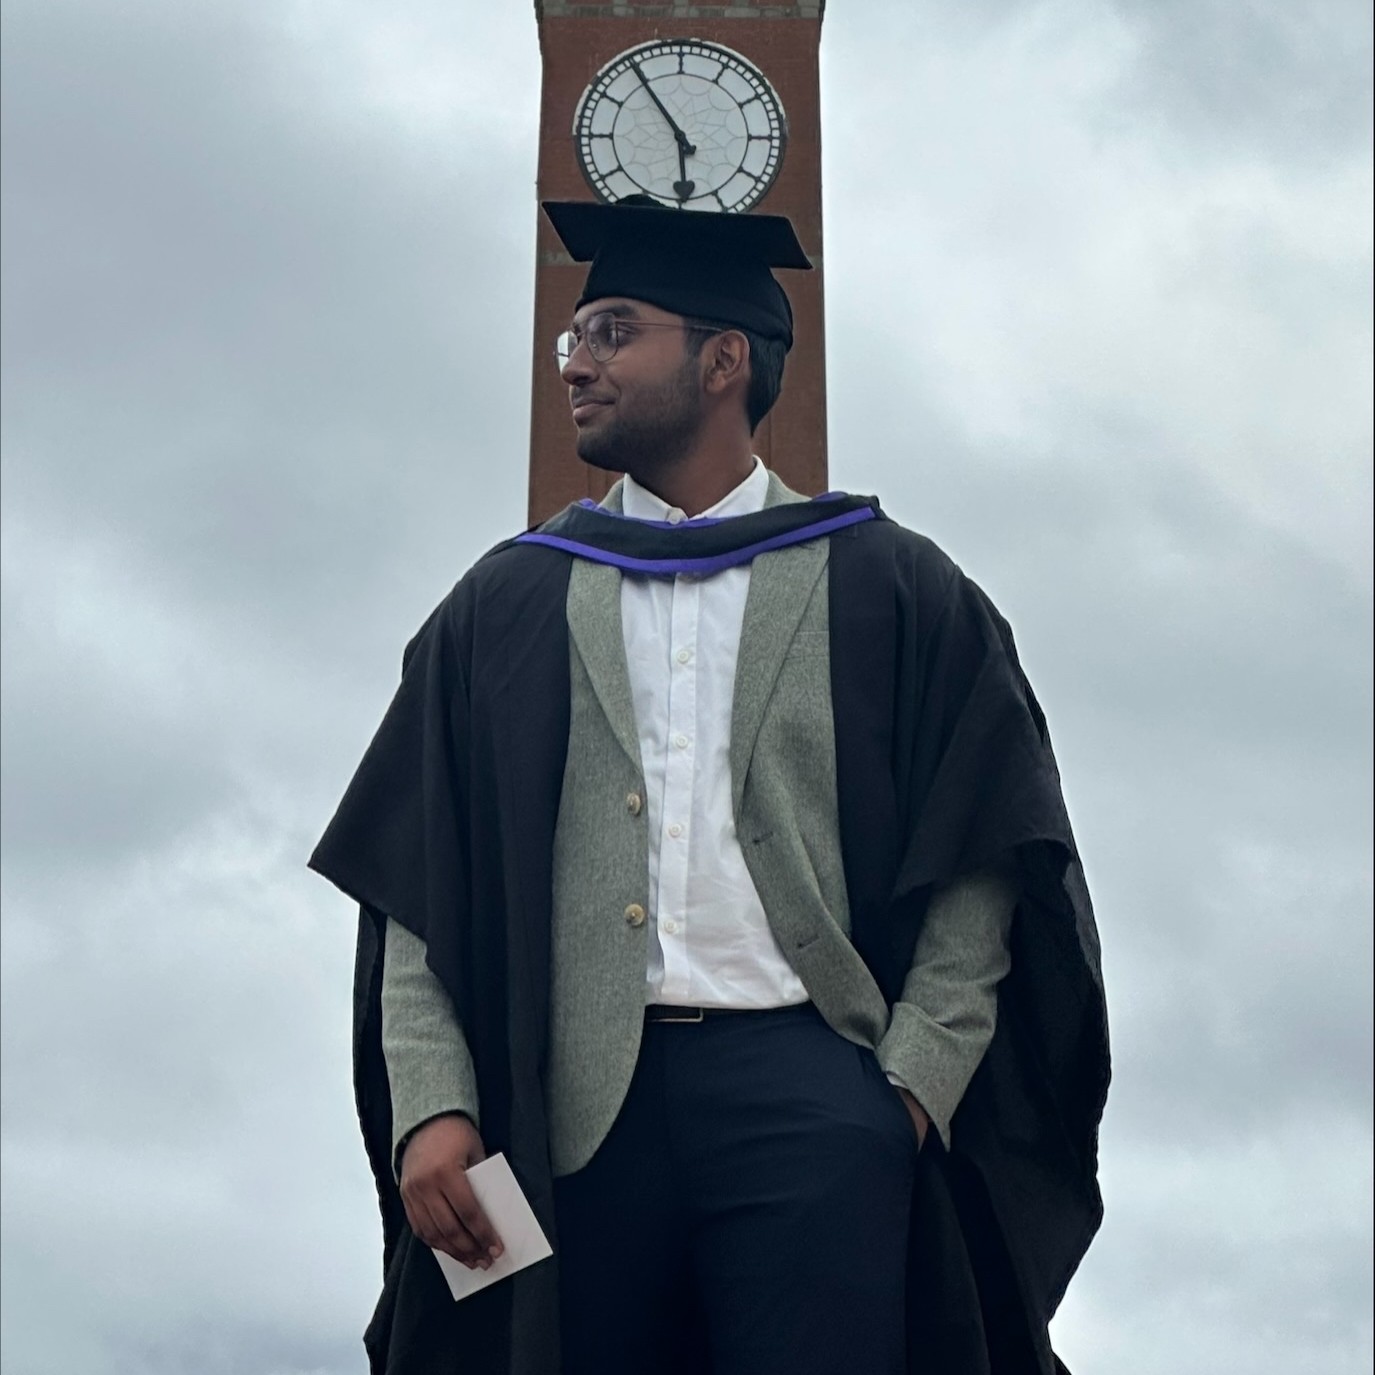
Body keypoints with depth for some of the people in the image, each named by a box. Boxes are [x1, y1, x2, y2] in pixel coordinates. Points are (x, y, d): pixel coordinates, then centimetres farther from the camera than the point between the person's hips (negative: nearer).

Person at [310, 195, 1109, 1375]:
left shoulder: (887, 589, 12)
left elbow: (982, 864, 6)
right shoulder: (507, 606, 17)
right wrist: (431, 1106, -4)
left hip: (810, 1089, -1)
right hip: (578, 1108, 2)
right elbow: (419, 887, 10)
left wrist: (913, 1089, -6)